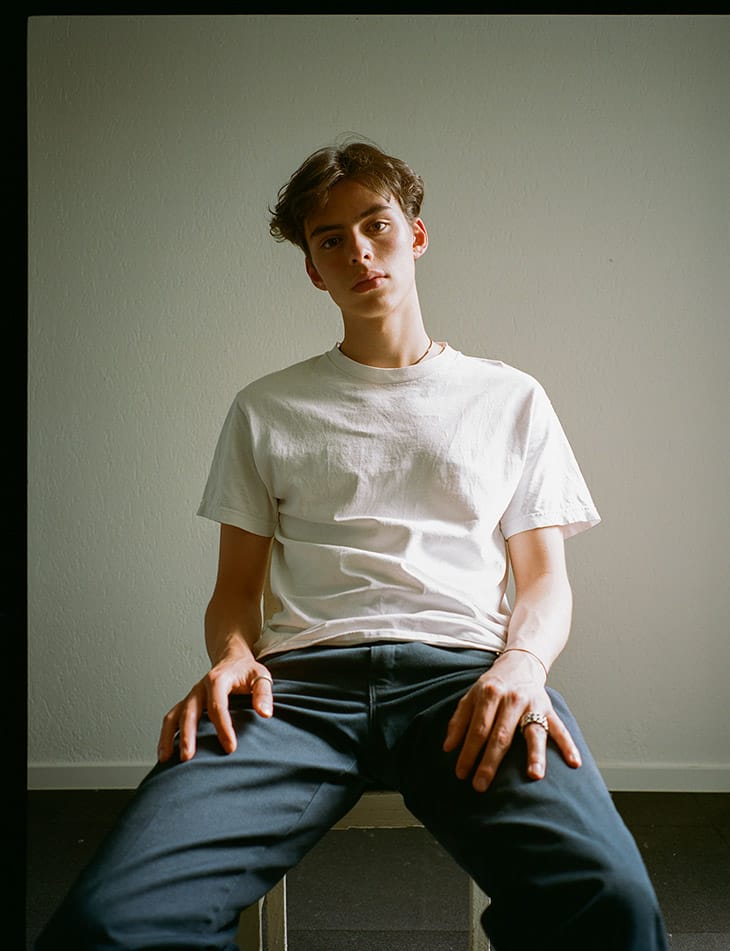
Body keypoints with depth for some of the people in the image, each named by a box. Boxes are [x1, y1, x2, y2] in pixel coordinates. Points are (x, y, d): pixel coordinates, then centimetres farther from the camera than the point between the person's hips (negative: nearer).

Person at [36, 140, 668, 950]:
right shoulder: (266, 409, 22)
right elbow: (236, 585, 19)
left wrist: (523, 663, -8)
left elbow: (545, 576, 16)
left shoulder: (510, 398, 21)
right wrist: (232, 658, -6)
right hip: (302, 672, 1)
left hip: (464, 669, 0)